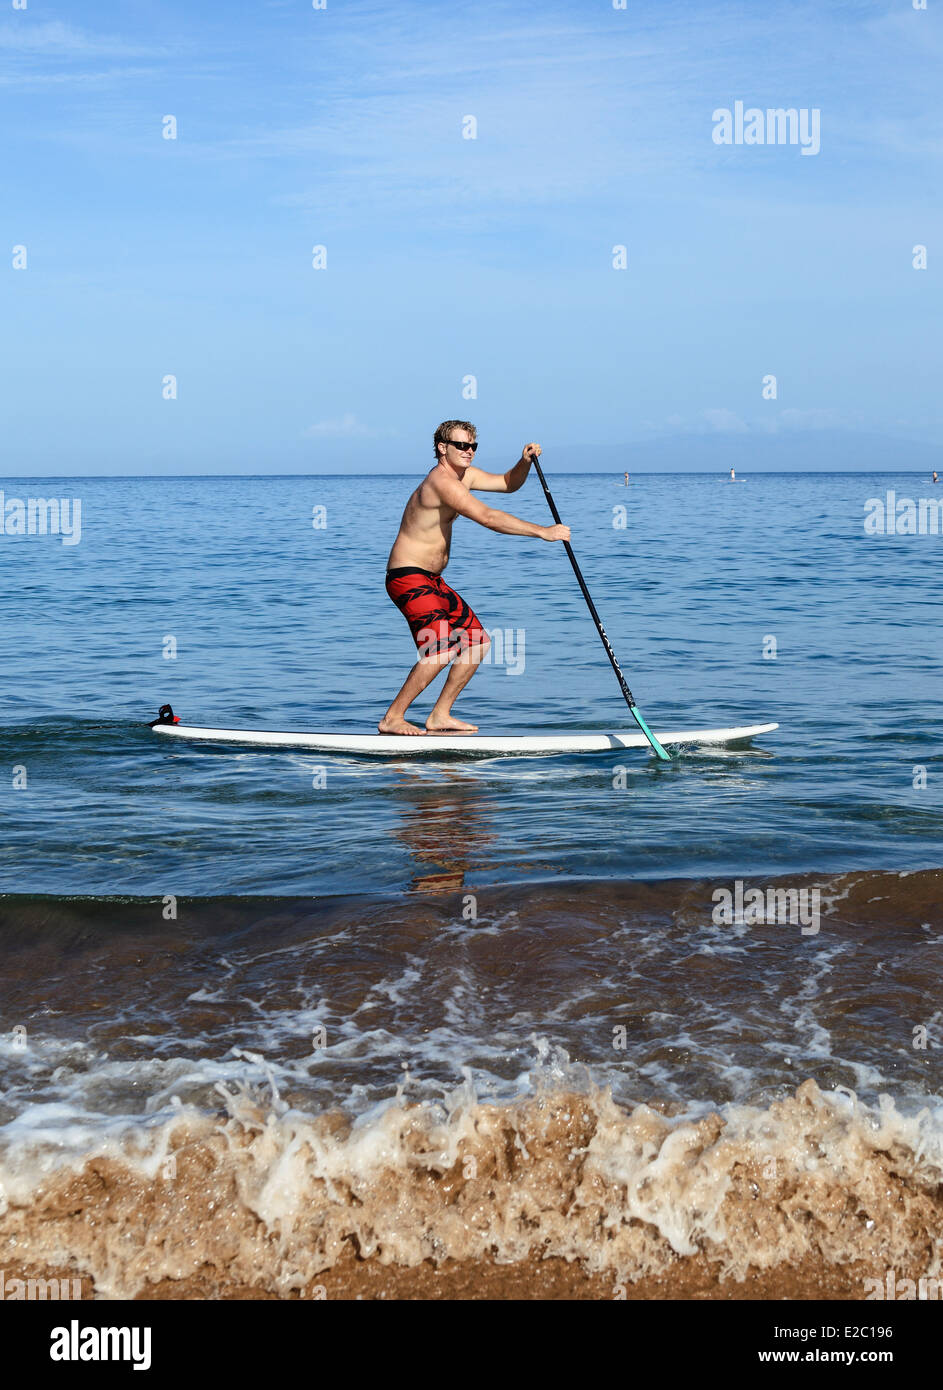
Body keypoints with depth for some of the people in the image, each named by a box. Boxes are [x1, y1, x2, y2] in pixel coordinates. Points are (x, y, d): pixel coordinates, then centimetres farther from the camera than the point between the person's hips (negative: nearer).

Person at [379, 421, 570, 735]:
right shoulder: (441, 480, -20)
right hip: (408, 579, -11)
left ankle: (438, 717, 15)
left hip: (432, 580, 11)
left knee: (478, 642, 12)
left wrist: (525, 463, -3)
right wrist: (542, 532, -25)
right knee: (443, 650, -22)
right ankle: (391, 719, -11)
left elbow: (508, 483, 21)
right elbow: (488, 517, -27)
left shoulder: (465, 475, 12)